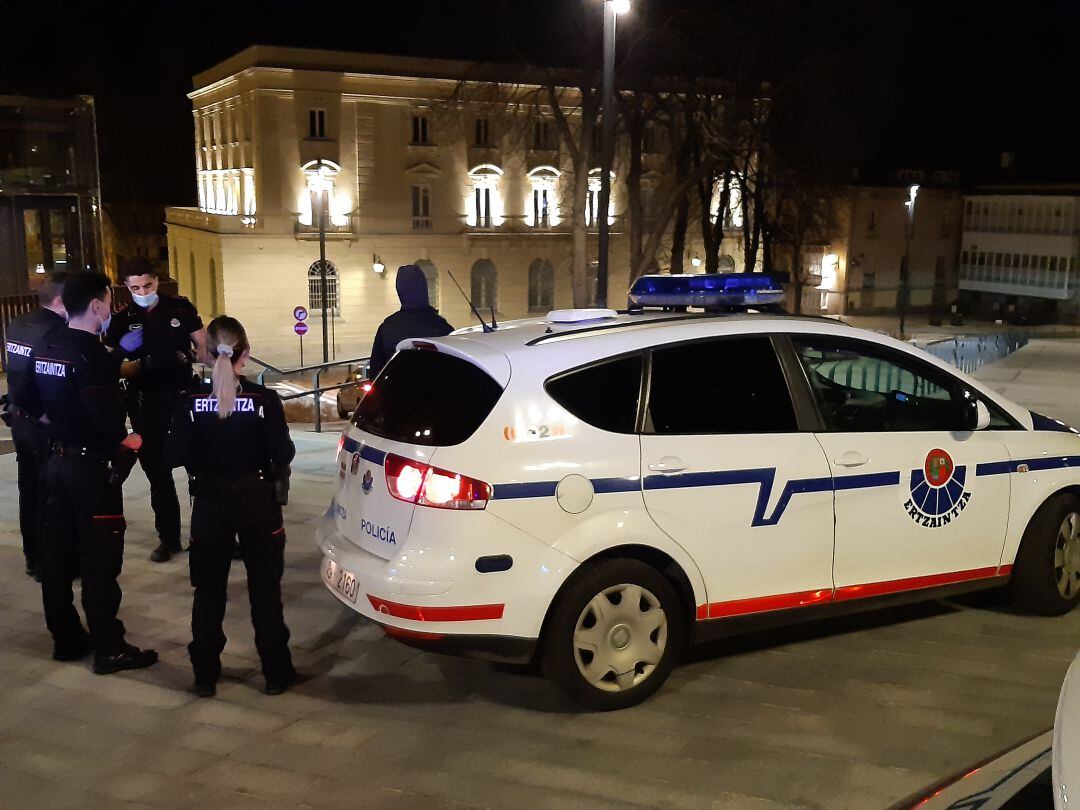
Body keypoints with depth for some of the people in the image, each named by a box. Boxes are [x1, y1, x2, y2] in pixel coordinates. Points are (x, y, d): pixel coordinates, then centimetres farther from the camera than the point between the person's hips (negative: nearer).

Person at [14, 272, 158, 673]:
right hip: (93, 463, -9)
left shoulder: (45, 346, 6)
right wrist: (126, 440, -12)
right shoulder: (91, 354, -21)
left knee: (58, 551, 14)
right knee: (100, 559, -1)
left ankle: (66, 639, 25)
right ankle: (109, 649, 7)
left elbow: (24, 398, 14)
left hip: (58, 458, 9)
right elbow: (104, 414, -29)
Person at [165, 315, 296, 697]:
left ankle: (205, 675, 22)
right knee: (265, 590, 11)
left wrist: (203, 455, 9)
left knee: (209, 592, 14)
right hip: (257, 501, -1)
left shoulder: (191, 401, -8)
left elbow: (175, 456, -10)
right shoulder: (264, 399, -13)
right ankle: (276, 673, 18)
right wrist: (275, 469, 8)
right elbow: (282, 455, -14)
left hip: (210, 504, 1)